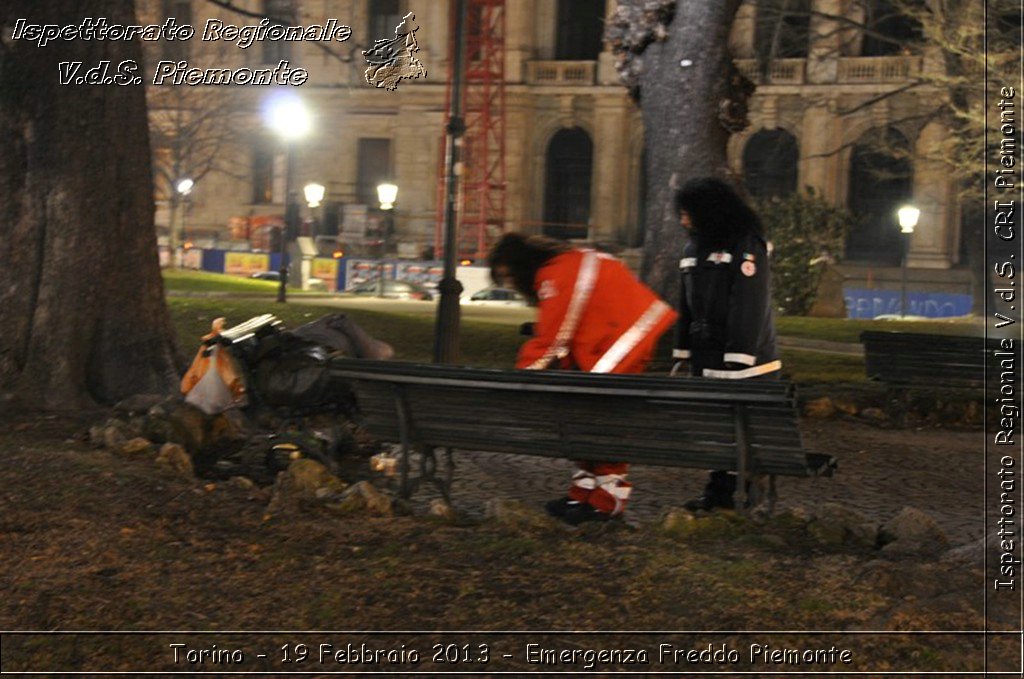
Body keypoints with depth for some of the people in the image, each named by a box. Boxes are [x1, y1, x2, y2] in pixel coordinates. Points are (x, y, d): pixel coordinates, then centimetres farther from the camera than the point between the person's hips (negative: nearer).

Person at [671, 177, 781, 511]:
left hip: (745, 363, -8)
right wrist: (682, 354, 15)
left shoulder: (746, 247, -12)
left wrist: (737, 359, -22)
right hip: (706, 360, 8)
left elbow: (750, 307, -18)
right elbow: (686, 306, 19)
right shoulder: (693, 250, 14)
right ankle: (719, 491, 17)